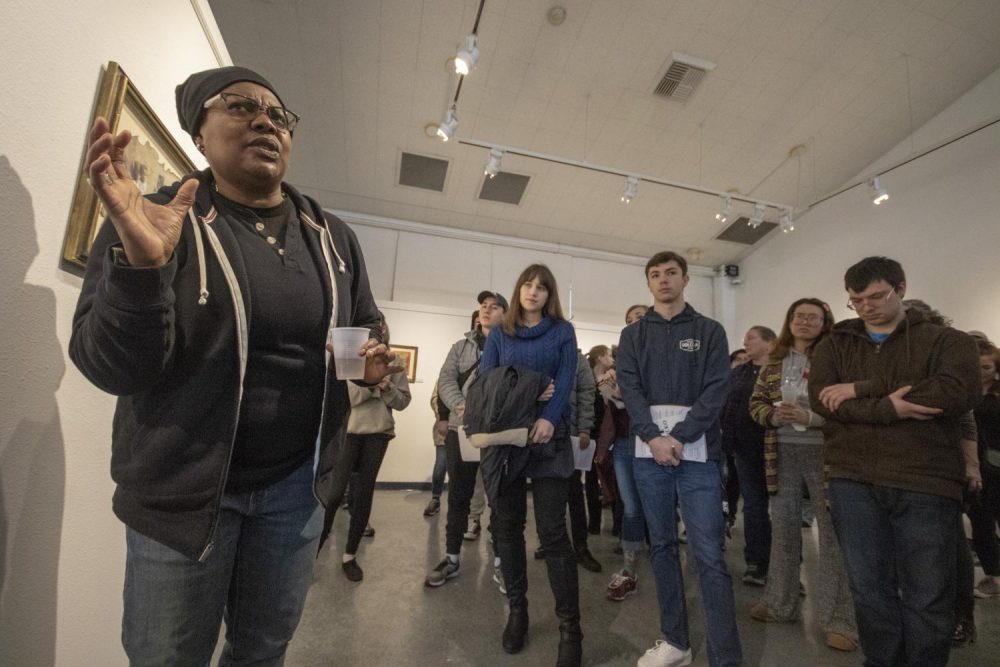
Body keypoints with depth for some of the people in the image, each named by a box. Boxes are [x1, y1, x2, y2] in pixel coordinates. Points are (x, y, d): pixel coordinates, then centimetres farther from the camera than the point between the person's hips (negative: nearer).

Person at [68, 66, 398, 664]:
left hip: (298, 485, 4)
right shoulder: (154, 219, -8)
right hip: (182, 487, -3)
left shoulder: (333, 236, 3)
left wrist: (375, 359, -13)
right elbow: (111, 368, -15)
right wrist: (142, 264, -34)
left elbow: (368, 327, 11)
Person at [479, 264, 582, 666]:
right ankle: (516, 609, 27)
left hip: (548, 438, -2)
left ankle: (569, 626, 8)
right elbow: (484, 379, 2)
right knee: (507, 526, 10)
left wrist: (549, 418, -21)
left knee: (552, 532, -4)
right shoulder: (499, 334, 13)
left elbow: (566, 379, -3)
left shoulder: (562, 331, 8)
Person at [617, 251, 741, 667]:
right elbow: (629, 388, 1)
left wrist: (679, 436, -14)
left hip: (697, 452, -2)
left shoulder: (709, 331, 7)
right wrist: (653, 436, -13)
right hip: (649, 452, 2)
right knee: (662, 546, 11)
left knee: (709, 554, -3)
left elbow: (716, 389, -4)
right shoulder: (633, 335, 11)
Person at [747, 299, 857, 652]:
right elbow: (756, 403, 9)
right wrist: (774, 415, -11)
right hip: (783, 453, 4)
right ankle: (779, 603, 28)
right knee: (783, 527, 13)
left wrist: (810, 417, -20)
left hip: (825, 453, -4)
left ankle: (839, 619, 16)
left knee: (833, 531, 1)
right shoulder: (774, 362, 9)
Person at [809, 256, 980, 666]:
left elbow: (959, 392, -14)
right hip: (853, 482, 2)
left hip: (926, 484, -1)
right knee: (868, 589, 13)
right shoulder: (835, 345, 10)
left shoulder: (946, 340, 6)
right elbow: (820, 398, -5)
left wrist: (861, 390, -15)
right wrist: (889, 407, -18)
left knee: (927, 597, 8)